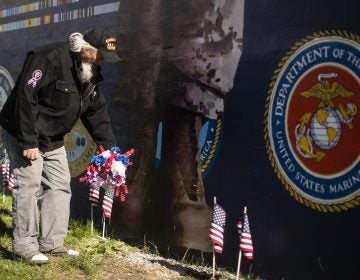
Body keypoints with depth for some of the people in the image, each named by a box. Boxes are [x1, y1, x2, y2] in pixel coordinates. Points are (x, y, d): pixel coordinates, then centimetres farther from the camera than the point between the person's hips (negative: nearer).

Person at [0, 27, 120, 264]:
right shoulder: (50, 58, -26)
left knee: (60, 186, 7)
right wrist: (28, 141, -29)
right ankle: (25, 246, 3)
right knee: (29, 186, -8)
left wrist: (110, 147, 3)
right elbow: (25, 97, -29)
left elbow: (97, 112, 7)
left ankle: (52, 242, 16)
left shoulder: (92, 73, 1)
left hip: (53, 140, 9)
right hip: (24, 135, -8)